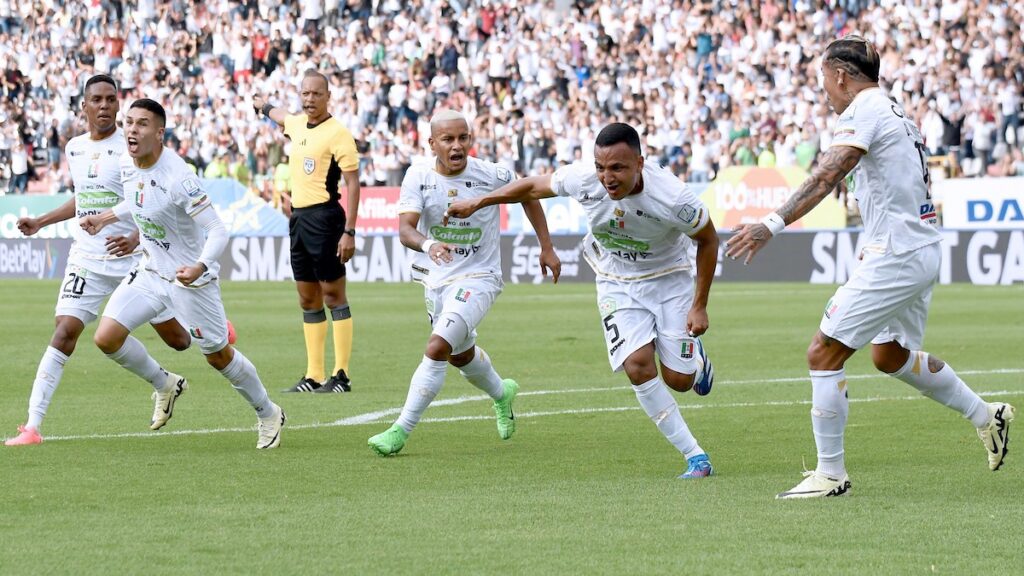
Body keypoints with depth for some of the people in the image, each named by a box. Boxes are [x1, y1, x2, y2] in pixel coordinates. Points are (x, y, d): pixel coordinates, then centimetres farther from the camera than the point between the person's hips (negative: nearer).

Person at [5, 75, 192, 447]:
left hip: (135, 259, -3)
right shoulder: (74, 148, 9)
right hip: (87, 259, 3)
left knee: (177, 339, 6)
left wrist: (135, 238, -30)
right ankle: (32, 426, -19)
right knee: (65, 331, -15)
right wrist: (41, 222, 22)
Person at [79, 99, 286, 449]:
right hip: (151, 272, 7)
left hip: (190, 277, -7)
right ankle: (165, 387, 20)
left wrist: (199, 267, -44)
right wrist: (106, 218, 17)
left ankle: (269, 415, 31)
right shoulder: (127, 165, -4)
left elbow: (218, 230, -28)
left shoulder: (178, 178, -28)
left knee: (218, 356, 6)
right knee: (107, 337, -7)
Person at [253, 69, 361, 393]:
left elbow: (353, 183, -13)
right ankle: (314, 376, 12)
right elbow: (280, 117, 39)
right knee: (308, 299, 9)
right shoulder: (296, 124, 13)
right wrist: (264, 106, 60)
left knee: (333, 294, -7)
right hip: (298, 217, 8)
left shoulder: (338, 133, -11)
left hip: (324, 217, -8)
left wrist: (349, 232, -19)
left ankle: (342, 375, -7)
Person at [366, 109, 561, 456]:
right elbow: (405, 229, -23)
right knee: (461, 355, 24)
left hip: (477, 280, -5)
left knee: (437, 349, -22)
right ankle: (501, 393, 56)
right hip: (436, 280, 5)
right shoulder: (418, 177, -12)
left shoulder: (491, 176, -15)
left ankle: (401, 431, -16)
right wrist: (428, 245, -46)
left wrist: (546, 247, 8)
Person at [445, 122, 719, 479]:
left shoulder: (673, 197, -31)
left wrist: (700, 306, -11)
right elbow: (534, 186, -3)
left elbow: (708, 240, -12)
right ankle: (696, 457, -9)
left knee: (678, 380, -6)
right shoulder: (582, 179, -24)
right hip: (617, 285, 2)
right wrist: (476, 203, 6)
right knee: (638, 364, -19)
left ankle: (697, 362, 36)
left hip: (670, 279, -2)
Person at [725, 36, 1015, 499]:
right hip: (923, 250, 10)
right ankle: (986, 416, 36)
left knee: (823, 353, -7)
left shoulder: (863, 110, -14)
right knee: (890, 355, 28)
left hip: (894, 257, -10)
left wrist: (773, 224, -34)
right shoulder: (893, 111, 16)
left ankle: (830, 474, -4)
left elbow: (827, 177, -27)